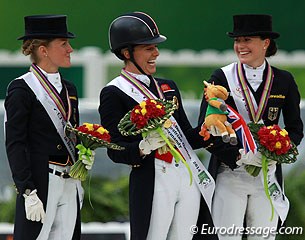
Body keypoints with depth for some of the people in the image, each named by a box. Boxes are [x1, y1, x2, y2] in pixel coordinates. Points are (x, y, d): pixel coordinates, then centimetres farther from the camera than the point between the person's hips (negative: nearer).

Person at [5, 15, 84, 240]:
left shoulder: (69, 89, 16)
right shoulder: (22, 89, -7)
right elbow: (15, 144, -11)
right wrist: (28, 193, -17)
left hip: (70, 186, 7)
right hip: (40, 185, -7)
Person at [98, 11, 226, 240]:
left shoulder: (168, 87, 19)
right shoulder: (114, 94, -2)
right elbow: (115, 151, -7)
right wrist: (143, 147, -26)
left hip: (189, 178, 6)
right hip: (152, 183, -6)